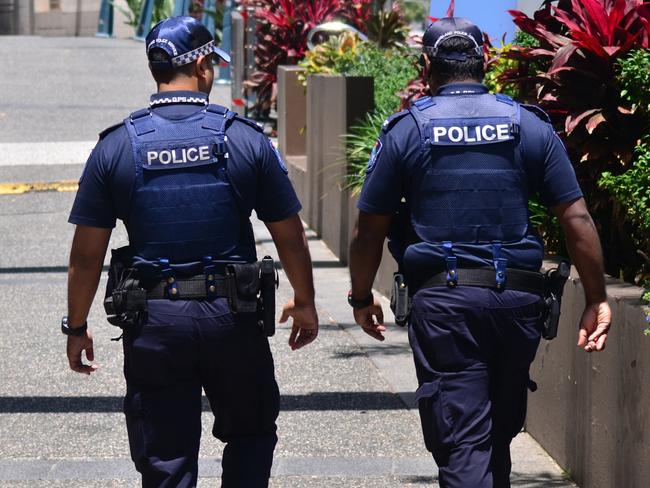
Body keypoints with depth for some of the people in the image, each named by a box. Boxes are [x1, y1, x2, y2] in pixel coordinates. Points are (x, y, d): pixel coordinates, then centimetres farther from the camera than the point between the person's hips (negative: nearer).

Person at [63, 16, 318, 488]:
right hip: (233, 317, 0)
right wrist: (304, 303, 18)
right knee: (251, 436, 20)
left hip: (153, 322, 1)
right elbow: (290, 237, 3)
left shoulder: (116, 146, -1)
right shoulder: (246, 139, -3)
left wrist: (77, 328, 11)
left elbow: (87, 254, -1)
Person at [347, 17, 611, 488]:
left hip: (442, 300, -2)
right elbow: (577, 219, 0)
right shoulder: (530, 126, 5)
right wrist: (597, 300, 6)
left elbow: (369, 231, 3)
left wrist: (362, 299, 18)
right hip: (518, 299, 3)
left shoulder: (406, 130, 1)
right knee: (499, 434, 19)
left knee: (462, 441, -5)